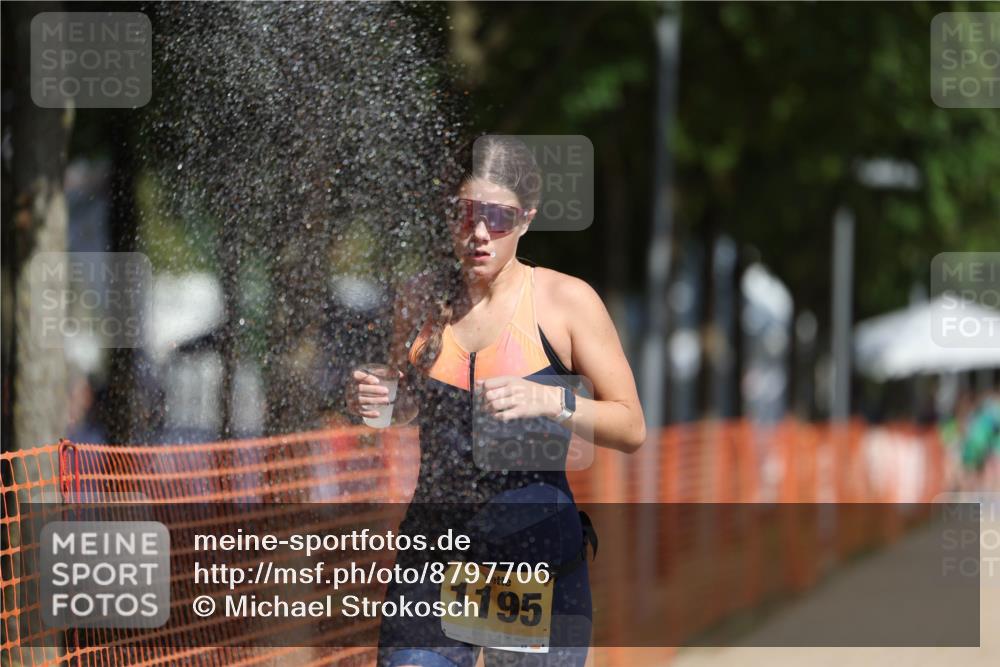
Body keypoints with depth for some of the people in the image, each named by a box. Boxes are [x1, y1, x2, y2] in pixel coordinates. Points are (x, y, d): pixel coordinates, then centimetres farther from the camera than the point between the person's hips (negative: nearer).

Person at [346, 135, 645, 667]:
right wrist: (370, 400, 0)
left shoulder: (566, 300, -3)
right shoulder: (422, 299, 7)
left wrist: (550, 401, -21)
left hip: (536, 557, -3)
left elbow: (631, 428, -4)